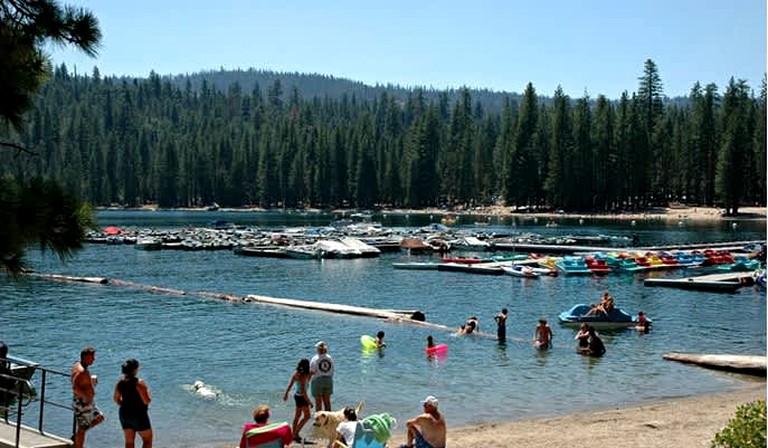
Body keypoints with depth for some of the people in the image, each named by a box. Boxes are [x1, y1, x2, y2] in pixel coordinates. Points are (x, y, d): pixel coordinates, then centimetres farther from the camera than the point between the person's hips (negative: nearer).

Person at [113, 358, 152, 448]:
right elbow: (147, 401, -21)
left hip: (124, 414, 7)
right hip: (138, 415, -7)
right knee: (148, 440, 7)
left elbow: (116, 398, 12)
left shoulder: (120, 382, 0)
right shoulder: (139, 383, -21)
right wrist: (149, 394, -1)